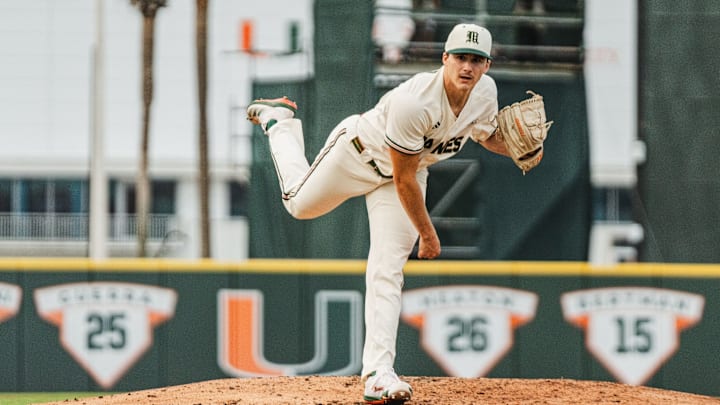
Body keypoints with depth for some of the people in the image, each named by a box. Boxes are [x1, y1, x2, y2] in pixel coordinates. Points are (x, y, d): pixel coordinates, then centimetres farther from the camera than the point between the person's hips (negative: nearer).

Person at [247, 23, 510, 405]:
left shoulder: (485, 91, -20)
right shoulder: (413, 102, -41)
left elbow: (486, 134, 4)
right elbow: (404, 182, -32)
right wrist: (428, 235, -24)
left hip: (410, 169, 4)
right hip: (358, 153, -4)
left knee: (387, 271, -7)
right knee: (300, 204, 23)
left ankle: (378, 372, -12)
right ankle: (278, 121, 48)